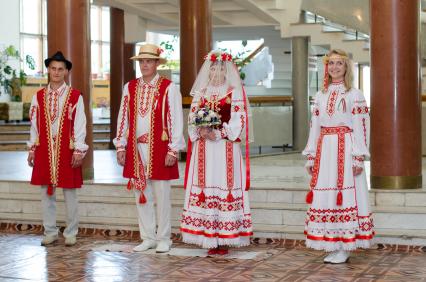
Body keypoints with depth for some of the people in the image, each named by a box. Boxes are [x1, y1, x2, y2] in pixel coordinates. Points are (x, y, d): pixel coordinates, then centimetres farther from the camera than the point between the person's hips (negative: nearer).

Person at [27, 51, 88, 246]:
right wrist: (32, 149, 7)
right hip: (44, 150, 3)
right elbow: (34, 124, 9)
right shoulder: (39, 96, 6)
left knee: (70, 194, 4)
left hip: (67, 150, -3)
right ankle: (50, 232, 19)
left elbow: (80, 126, -4)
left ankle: (71, 234, 15)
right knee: (46, 193, 8)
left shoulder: (75, 96, -2)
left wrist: (79, 151, -9)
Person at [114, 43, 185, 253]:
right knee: (141, 195, 8)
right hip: (136, 149, 4)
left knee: (161, 195, 2)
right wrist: (121, 147, 6)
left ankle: (163, 239, 13)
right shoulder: (130, 87, 9)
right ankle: (148, 238, 18)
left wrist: (173, 150, -10)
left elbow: (176, 120, -6)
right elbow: (123, 119, 10)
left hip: (159, 149, -4)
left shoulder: (168, 88, -3)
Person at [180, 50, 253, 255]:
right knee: (204, 189, 0)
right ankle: (209, 239, 6)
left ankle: (224, 240, -2)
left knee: (225, 188, -6)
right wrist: (201, 132, -10)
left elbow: (238, 120, -6)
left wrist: (219, 133, -16)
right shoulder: (200, 92, 15)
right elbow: (192, 118, 10)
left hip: (226, 148, -4)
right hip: (204, 149, 4)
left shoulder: (234, 92, 3)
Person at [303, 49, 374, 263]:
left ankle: (345, 247, 1)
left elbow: (360, 127, -5)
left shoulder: (354, 95, 0)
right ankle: (333, 246, 11)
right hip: (324, 151, 5)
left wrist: (358, 157, -12)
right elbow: (314, 127, 15)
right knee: (325, 196, 3)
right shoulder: (320, 96, 14)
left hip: (345, 149, -5)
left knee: (346, 196, -5)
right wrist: (311, 156, 10)